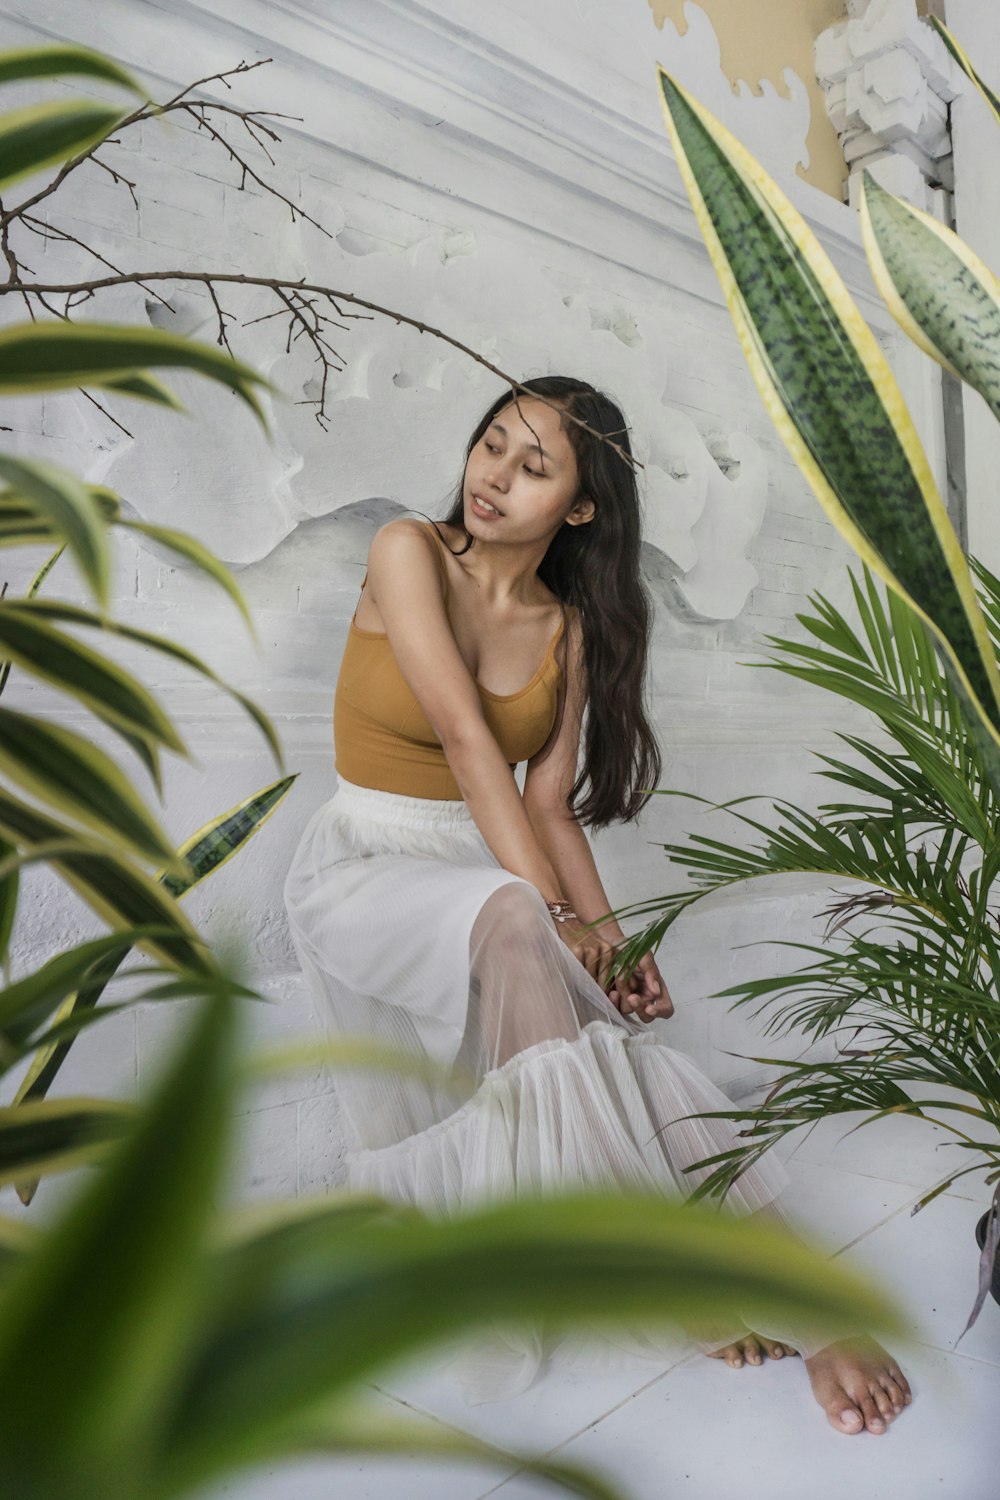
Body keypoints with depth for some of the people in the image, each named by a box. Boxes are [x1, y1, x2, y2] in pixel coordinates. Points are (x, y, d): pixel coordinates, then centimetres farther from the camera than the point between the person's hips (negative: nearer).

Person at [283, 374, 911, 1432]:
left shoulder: (569, 628, 6)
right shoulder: (408, 553, -8)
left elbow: (549, 802, 0)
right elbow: (464, 735, -20)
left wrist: (604, 928, -18)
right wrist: (554, 915, -26)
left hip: (497, 886, 5)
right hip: (364, 869, -4)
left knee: (603, 1021, -25)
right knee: (508, 918, -36)